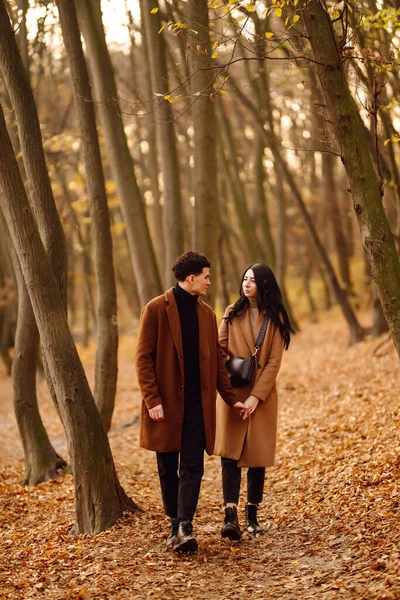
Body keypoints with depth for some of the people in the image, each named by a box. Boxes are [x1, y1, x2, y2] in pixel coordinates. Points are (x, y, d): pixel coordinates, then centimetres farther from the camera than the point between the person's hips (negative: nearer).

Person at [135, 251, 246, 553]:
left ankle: (185, 527, -5)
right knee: (168, 468, 7)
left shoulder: (206, 313, 11)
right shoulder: (156, 309, -5)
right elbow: (143, 358, -8)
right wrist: (152, 400, -15)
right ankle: (175, 524, 21)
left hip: (197, 403, 3)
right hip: (166, 402, -3)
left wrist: (231, 398, 9)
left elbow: (217, 359, 14)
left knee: (192, 468, -4)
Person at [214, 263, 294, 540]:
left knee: (257, 455, 4)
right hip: (232, 393, 0)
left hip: (262, 396, 0)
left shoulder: (275, 318, 1)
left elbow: (274, 362, -5)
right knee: (230, 453, -10)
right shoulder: (232, 314, 6)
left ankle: (252, 515, 15)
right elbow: (219, 349, 3)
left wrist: (256, 396, -13)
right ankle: (231, 515, -16)